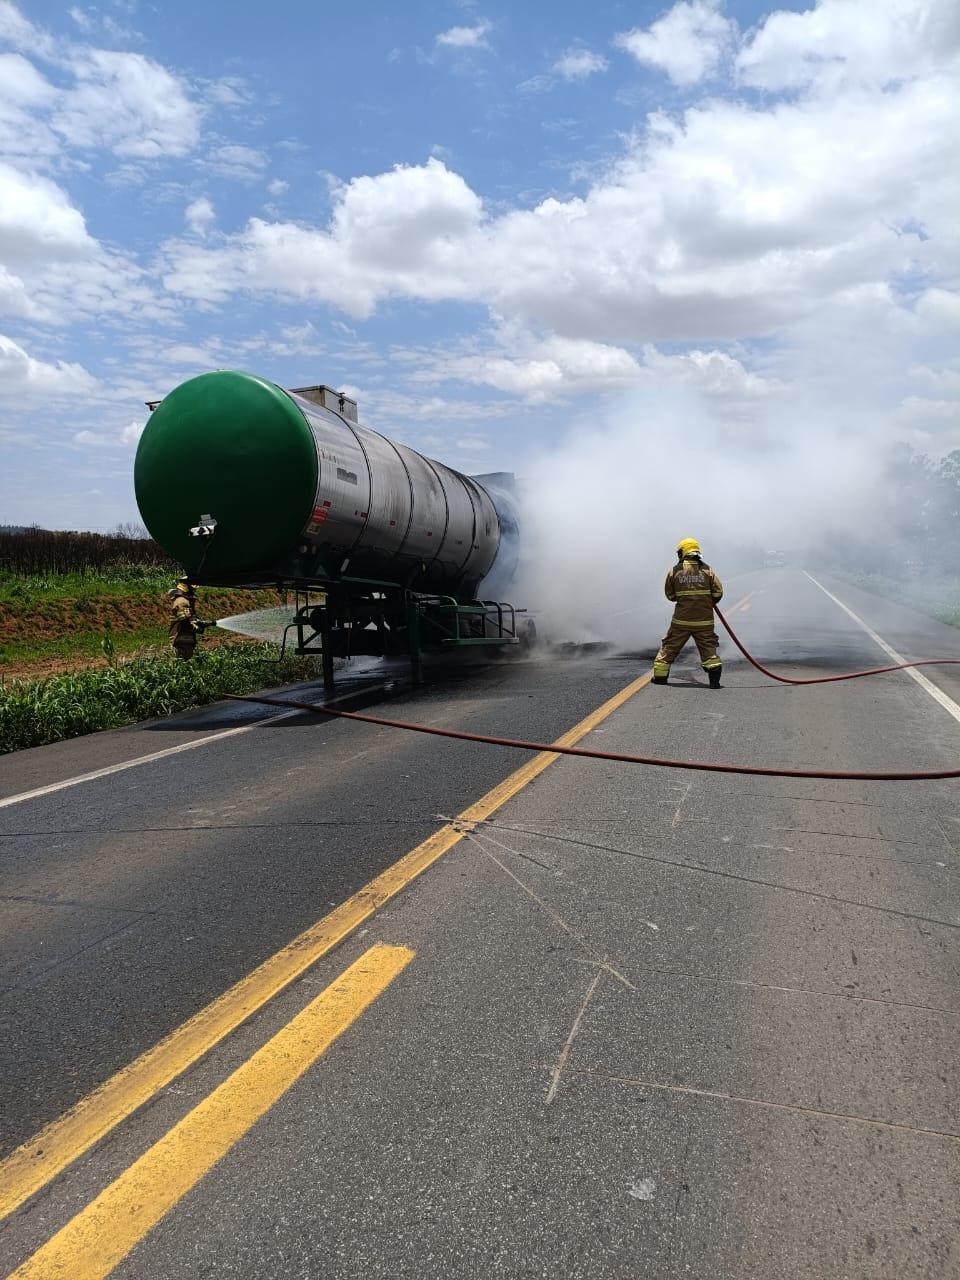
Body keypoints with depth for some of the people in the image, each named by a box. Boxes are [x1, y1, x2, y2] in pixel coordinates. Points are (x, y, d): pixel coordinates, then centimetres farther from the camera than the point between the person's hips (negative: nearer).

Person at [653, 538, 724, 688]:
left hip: (681, 620, 0)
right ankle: (714, 679, -1)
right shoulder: (707, 570, 0)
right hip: (704, 620, 0)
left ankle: (660, 675, 20)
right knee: (708, 647, 9)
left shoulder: (675, 571, -2)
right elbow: (718, 592, -1)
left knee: (670, 646, 13)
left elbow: (670, 595, 7)